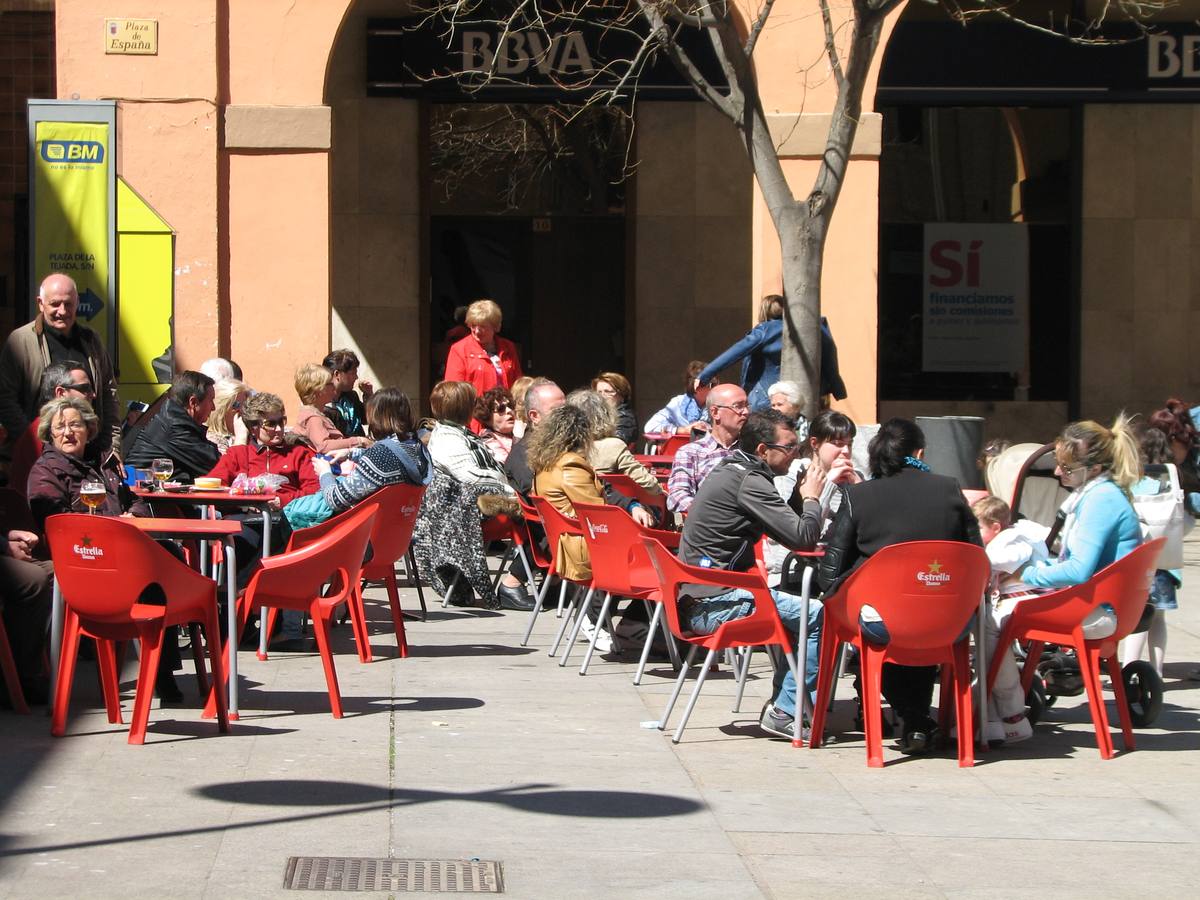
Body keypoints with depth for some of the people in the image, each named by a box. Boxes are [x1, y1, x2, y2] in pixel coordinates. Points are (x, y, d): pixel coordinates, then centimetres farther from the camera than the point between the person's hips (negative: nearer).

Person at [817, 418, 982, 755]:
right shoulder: (949, 489, 5)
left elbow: (829, 577, -2)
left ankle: (915, 722, 31)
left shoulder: (857, 496, 1)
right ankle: (919, 722, 40)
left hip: (882, 623, -2)